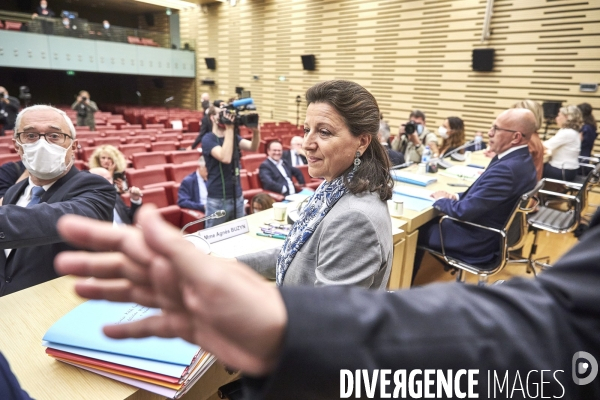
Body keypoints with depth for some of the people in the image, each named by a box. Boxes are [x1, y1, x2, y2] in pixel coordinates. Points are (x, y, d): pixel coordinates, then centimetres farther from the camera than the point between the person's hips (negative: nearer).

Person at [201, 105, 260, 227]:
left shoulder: (233, 137, 8)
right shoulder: (208, 139, -9)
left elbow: (253, 147, -8)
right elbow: (225, 158, -26)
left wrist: (255, 130, -26)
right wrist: (229, 128, -24)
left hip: (238, 197, 6)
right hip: (217, 200, -5)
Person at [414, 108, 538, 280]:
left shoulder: (506, 169, -31)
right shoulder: (521, 159, 1)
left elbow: (464, 212, -27)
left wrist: (442, 200, -8)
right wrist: (457, 197, 0)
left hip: (479, 242, -9)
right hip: (495, 233, 9)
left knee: (416, 231, 4)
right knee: (431, 220, 19)